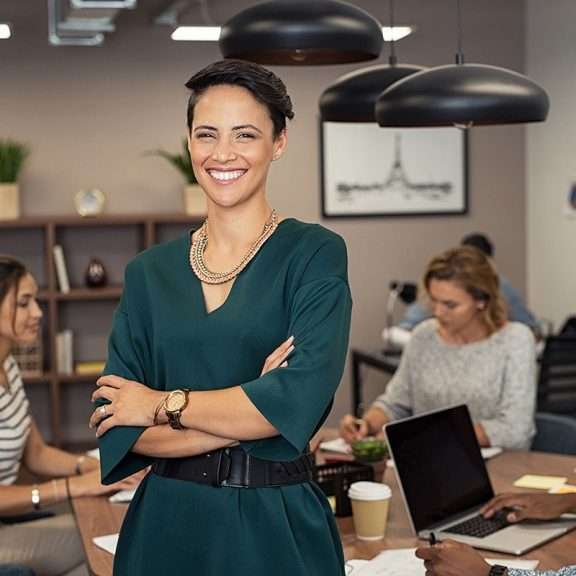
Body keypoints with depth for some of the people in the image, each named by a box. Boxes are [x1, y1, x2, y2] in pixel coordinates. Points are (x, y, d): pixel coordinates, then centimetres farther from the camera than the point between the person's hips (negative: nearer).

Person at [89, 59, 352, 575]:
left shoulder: (315, 252, -7)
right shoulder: (149, 271, 3)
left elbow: (300, 400, -20)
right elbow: (114, 429, -5)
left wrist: (163, 404, -10)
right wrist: (250, 412, -16)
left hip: (276, 527, -3)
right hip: (166, 521, 3)